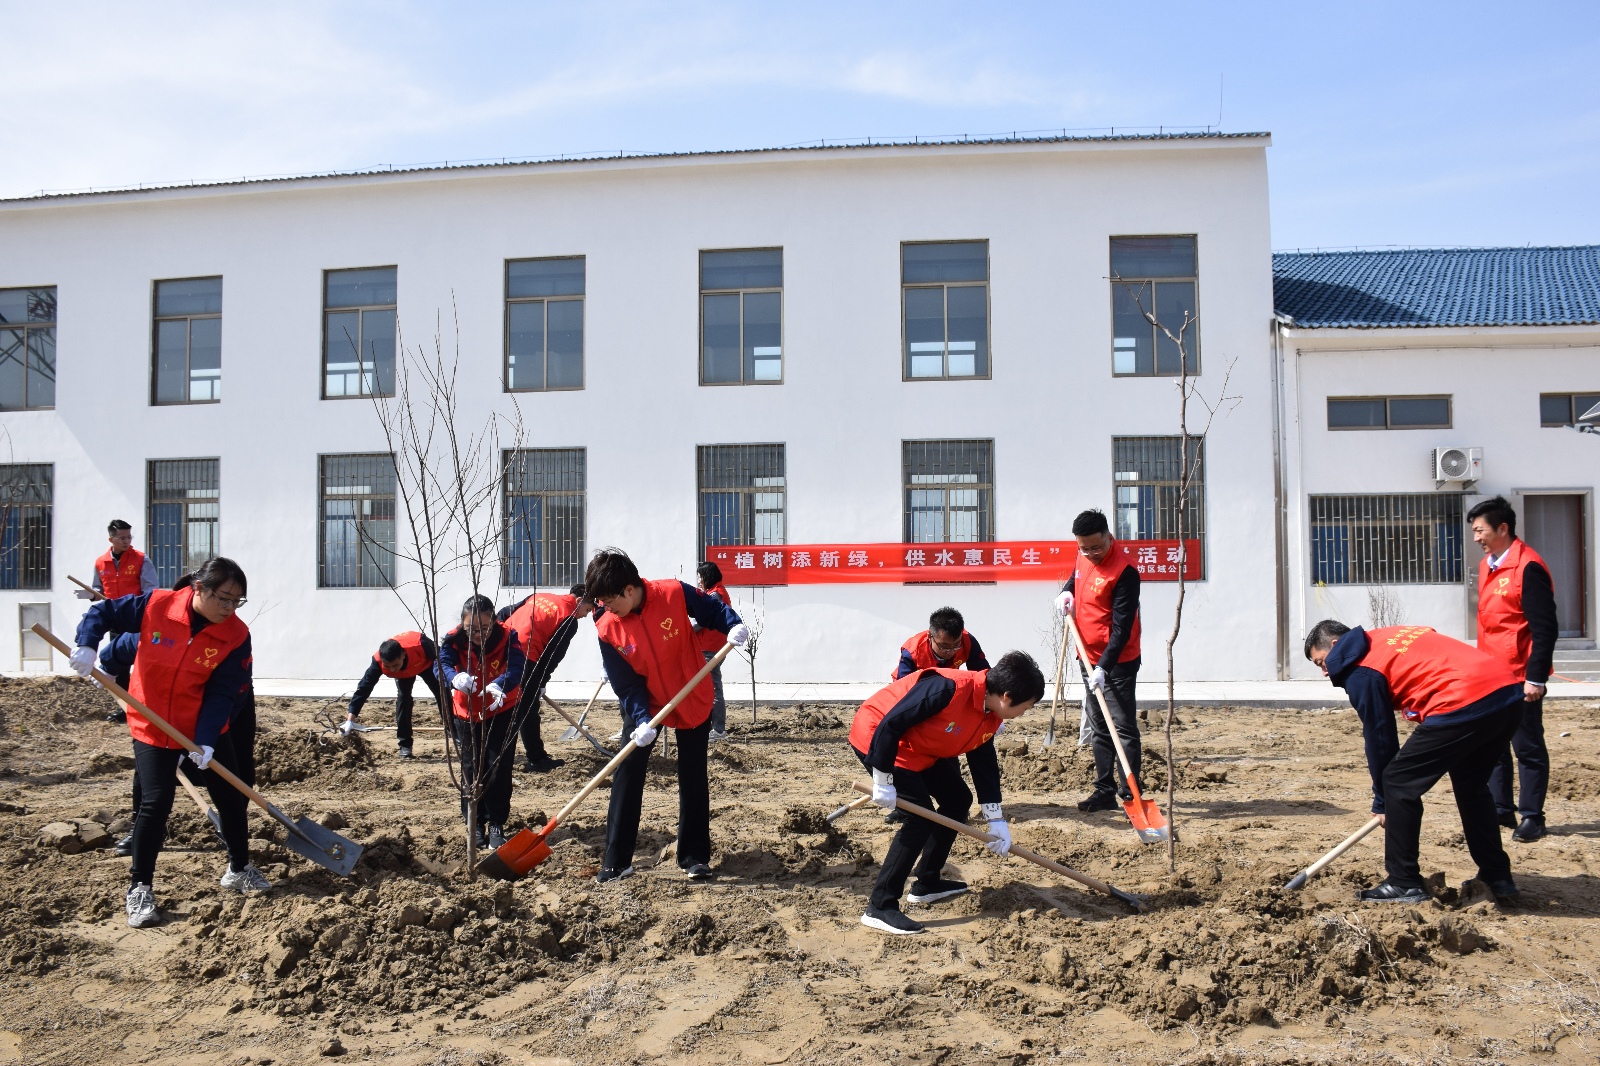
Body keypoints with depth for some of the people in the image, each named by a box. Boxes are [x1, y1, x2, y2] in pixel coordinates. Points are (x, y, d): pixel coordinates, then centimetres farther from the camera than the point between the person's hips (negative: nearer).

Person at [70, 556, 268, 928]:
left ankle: (239, 869, 30)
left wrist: (205, 740, -26)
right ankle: (139, 888, 7)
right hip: (152, 726, -2)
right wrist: (86, 646, -23)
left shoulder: (236, 635, -17)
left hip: (206, 729, 2)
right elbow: (101, 612, -5)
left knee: (231, 797, 8)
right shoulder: (155, 606, -17)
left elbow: (221, 695, -17)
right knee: (155, 803, -9)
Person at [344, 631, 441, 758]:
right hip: (403, 673, 1)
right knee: (403, 698, -18)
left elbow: (439, 659, -24)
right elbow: (364, 688, -37)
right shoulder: (378, 661, -40)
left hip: (426, 663, -1)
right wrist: (350, 721, -42)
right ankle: (405, 745, -9)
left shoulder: (420, 645, -47)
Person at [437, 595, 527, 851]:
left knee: (499, 767, -3)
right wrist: (455, 678, -58)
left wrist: (500, 684, -57)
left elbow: (517, 668, -35)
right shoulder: (454, 640, -18)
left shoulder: (507, 637, -21)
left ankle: (496, 824, 8)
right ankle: (475, 824, 17)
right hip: (467, 712, 2)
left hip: (501, 711, -1)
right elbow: (442, 664, -34)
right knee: (471, 769, 5)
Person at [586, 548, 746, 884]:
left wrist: (733, 625, -27)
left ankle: (694, 857, 19)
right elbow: (626, 684, -15)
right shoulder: (608, 629, -17)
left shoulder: (674, 594, -23)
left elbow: (713, 609, -7)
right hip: (643, 705, 1)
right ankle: (616, 861, 5)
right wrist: (641, 719, -28)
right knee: (627, 773, -5)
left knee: (693, 779, 6)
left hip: (693, 700, -1)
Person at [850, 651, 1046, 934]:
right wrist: (883, 782, -27)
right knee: (920, 816, -18)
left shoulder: (992, 716, -3)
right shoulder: (947, 688, -33)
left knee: (958, 799, 13)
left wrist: (996, 821, 5)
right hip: (877, 738, -10)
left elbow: (984, 762, 7)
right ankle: (879, 908, -13)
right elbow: (889, 725, -32)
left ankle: (927, 884, 25)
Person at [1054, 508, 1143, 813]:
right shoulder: (1083, 558, 4)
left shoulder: (1124, 571, -20)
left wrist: (1103, 666, -27)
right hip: (1089, 658, 8)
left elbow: (1122, 628, -22)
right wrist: (1067, 592, 2)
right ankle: (1105, 791, 20)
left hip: (1117, 663, -8)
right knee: (1098, 729, 12)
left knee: (1123, 728, -5)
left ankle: (1131, 794, 0)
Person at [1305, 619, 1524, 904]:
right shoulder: (1387, 638, 25)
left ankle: (1404, 885, 8)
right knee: (1470, 783, 28)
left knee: (1399, 785, 3)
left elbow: (1379, 738, 4)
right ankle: (1497, 878, 33)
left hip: (1464, 705, -9)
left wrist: (1382, 804, 15)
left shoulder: (1360, 669, 1)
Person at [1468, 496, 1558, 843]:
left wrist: (1536, 678, -20)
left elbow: (1545, 629, -18)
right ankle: (1502, 809, 23)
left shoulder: (1528, 567, -16)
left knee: (1528, 747, 2)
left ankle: (1532, 816, 11)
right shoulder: (1487, 566, 11)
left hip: (1520, 678, -9)